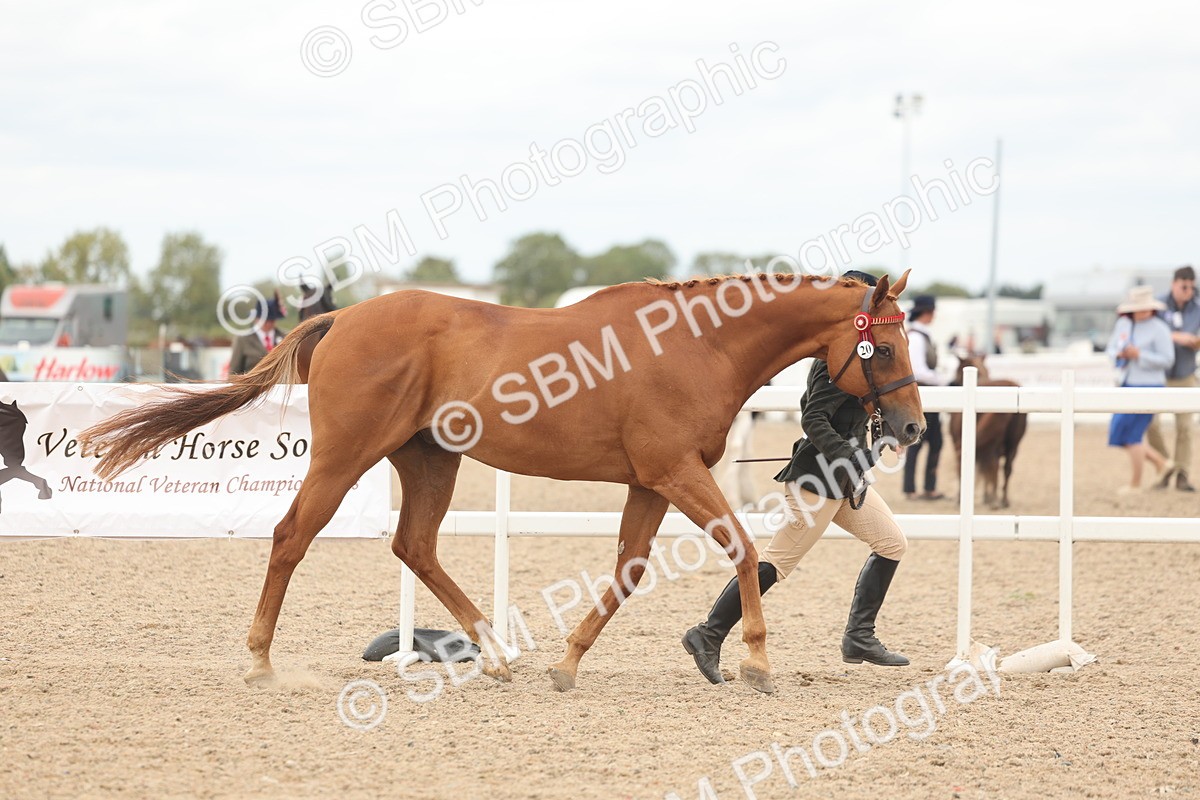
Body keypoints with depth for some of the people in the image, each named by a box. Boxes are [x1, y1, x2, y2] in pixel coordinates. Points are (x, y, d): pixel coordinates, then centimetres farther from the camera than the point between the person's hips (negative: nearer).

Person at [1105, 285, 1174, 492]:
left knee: (1130, 436, -7)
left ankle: (1136, 483, 7)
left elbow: (1167, 360, -13)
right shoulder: (1123, 324, 7)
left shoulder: (1159, 329, -12)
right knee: (1120, 436, 9)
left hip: (1148, 386, -8)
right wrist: (1119, 354, -9)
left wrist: (1139, 355, -22)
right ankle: (1161, 463, 23)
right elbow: (1110, 350, 14)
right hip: (1128, 385, 8)